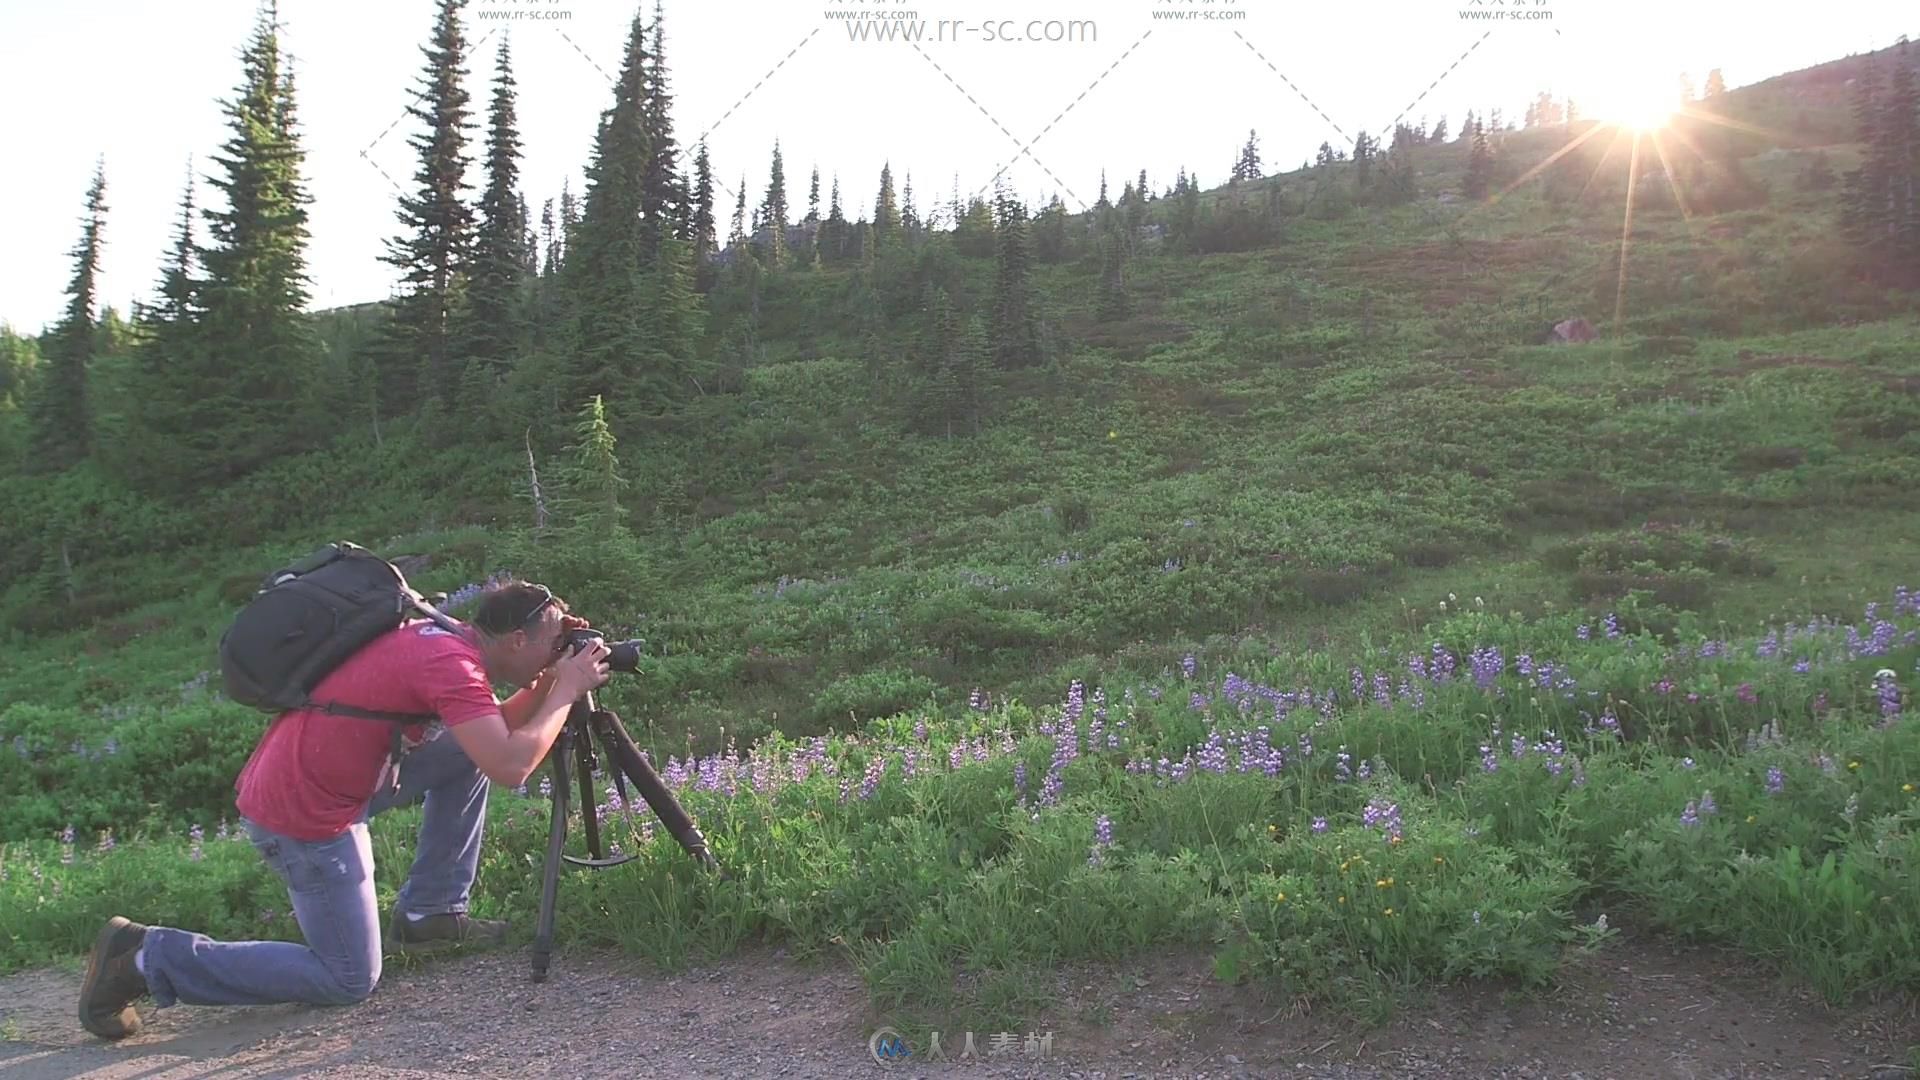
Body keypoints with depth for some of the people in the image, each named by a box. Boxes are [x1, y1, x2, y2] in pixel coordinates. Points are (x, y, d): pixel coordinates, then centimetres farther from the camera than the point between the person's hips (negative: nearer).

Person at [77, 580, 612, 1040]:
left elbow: (494, 733, 14)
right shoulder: (451, 661, -22)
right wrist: (565, 692, -17)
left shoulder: (442, 637, 6)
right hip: (302, 815, -9)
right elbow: (510, 767, -30)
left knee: (466, 752, 10)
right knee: (350, 981, 3)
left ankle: (429, 913, 17)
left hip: (319, 778, 10)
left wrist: (549, 680, 1)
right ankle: (150, 957, 5)